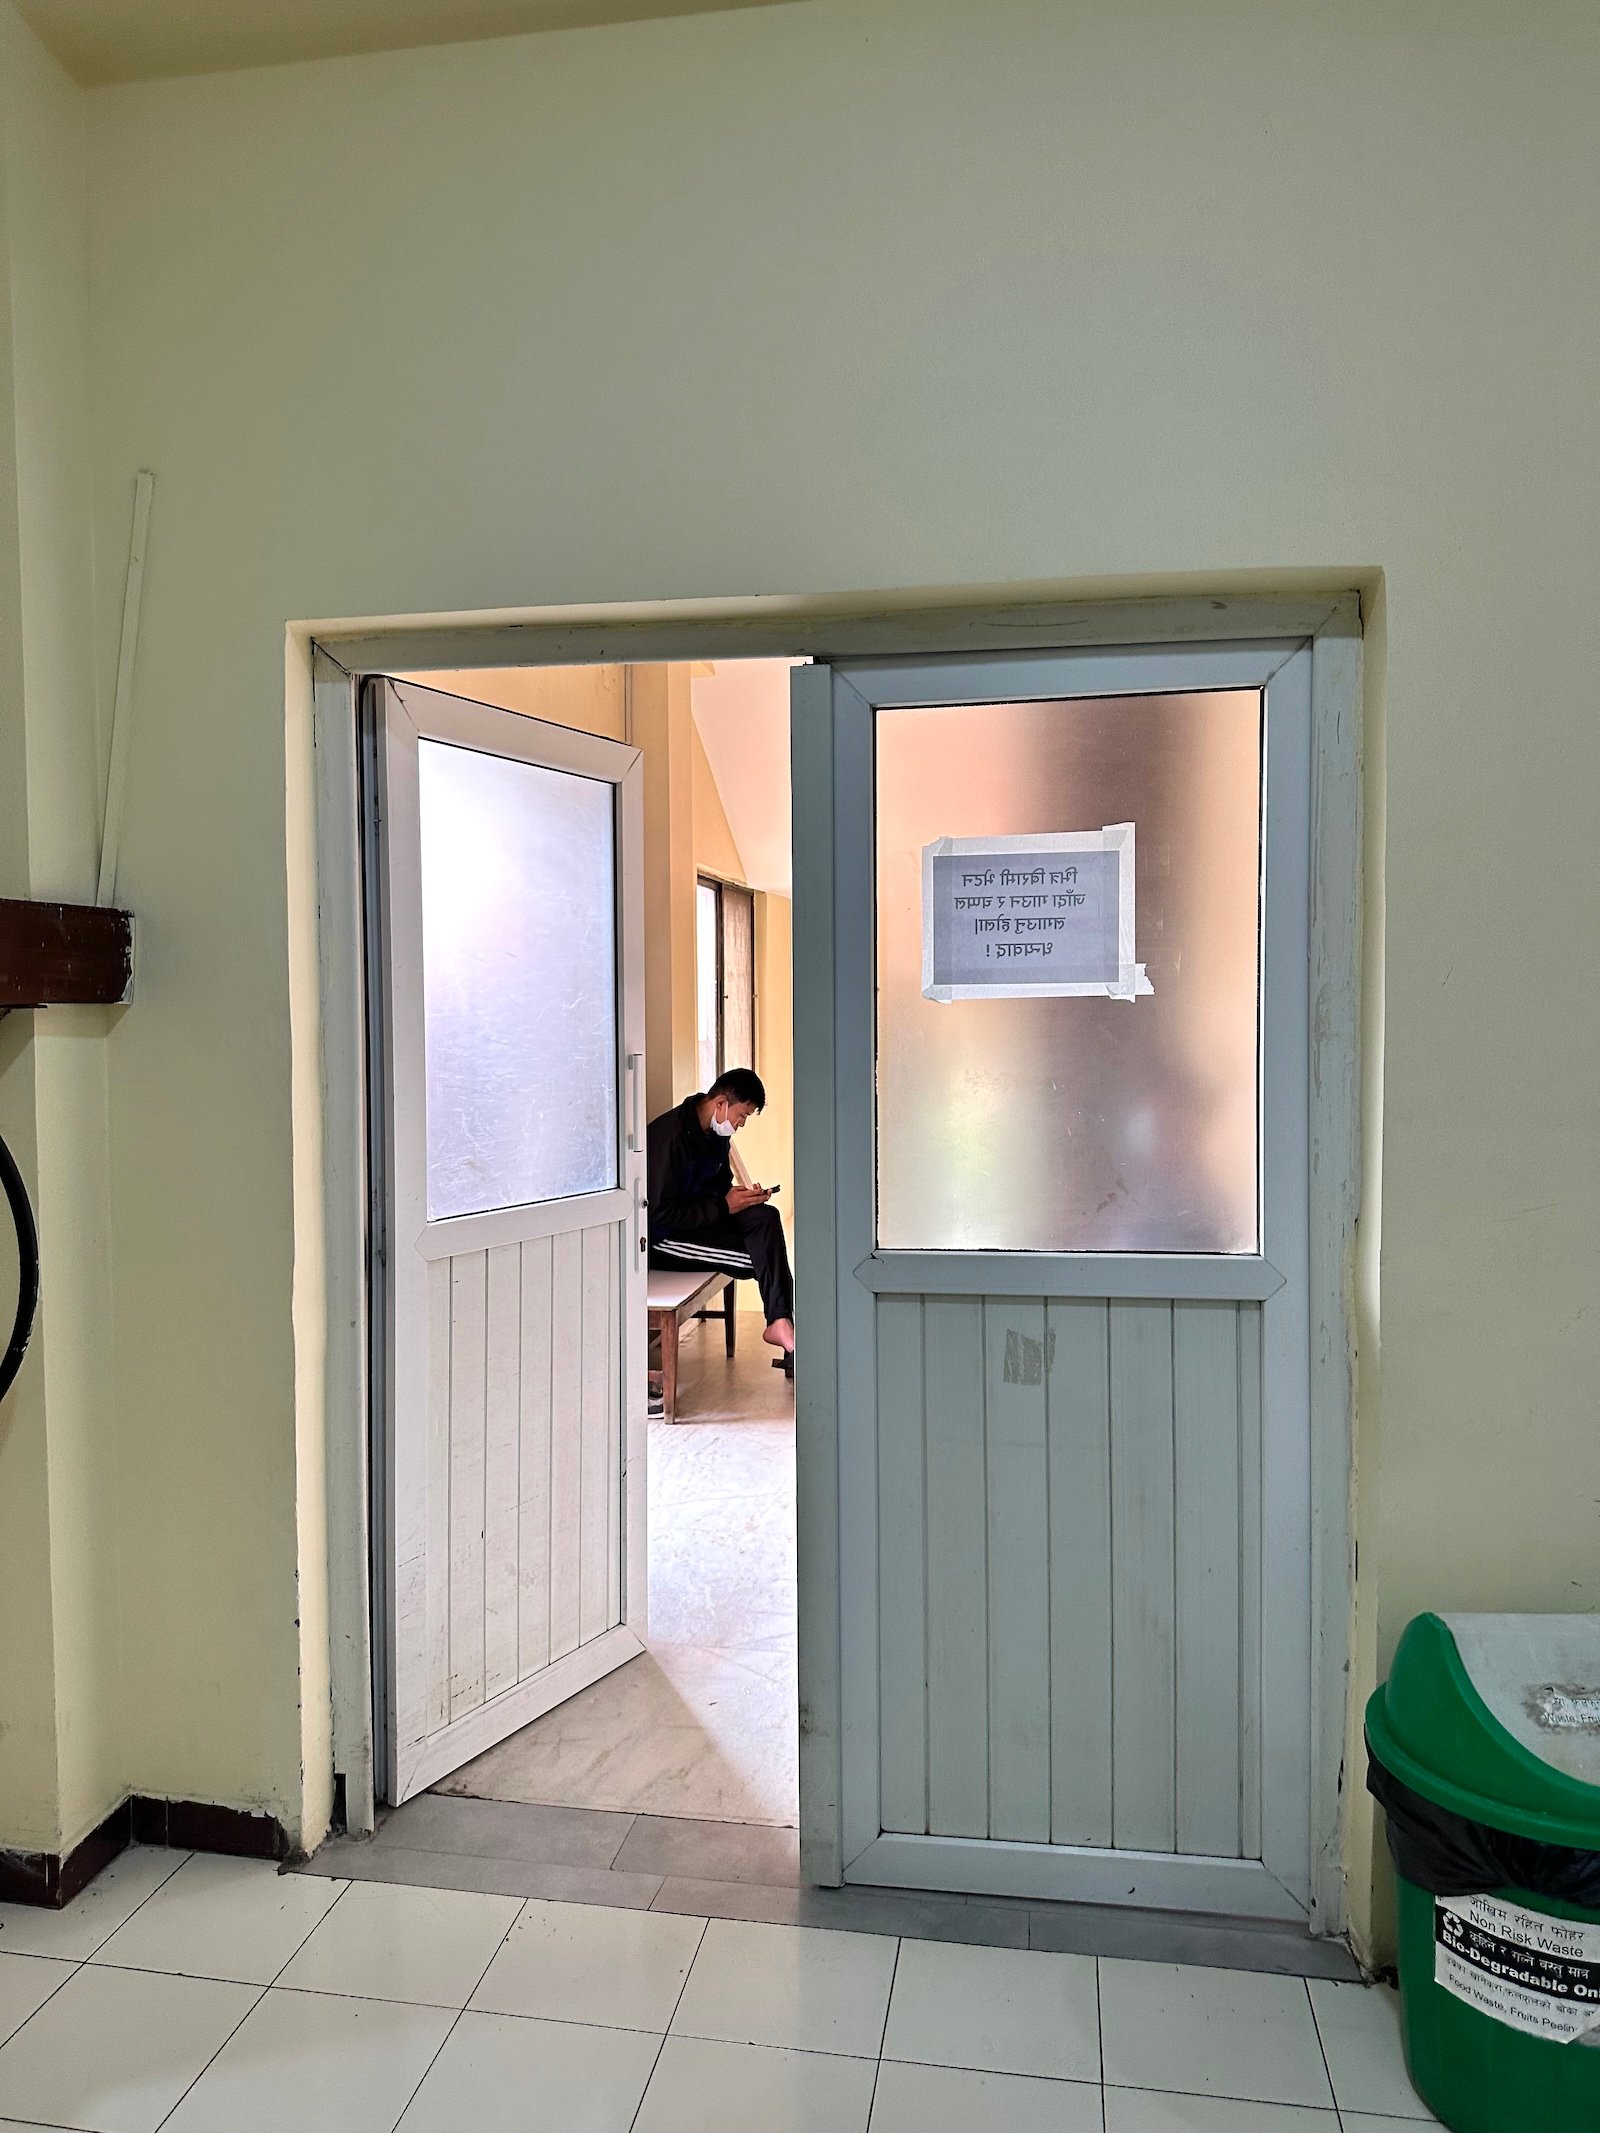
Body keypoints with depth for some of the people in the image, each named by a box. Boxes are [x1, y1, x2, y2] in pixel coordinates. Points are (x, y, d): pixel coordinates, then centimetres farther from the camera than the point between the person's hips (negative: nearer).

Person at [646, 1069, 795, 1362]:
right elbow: (660, 1214, -24)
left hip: (703, 1218, 8)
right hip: (662, 1234, -8)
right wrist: (724, 1206, -22)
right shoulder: (670, 1134, -22)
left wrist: (741, 1196, -4)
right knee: (761, 1254, -22)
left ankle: (781, 1322, -22)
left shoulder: (715, 1134, 6)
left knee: (765, 1216, -18)